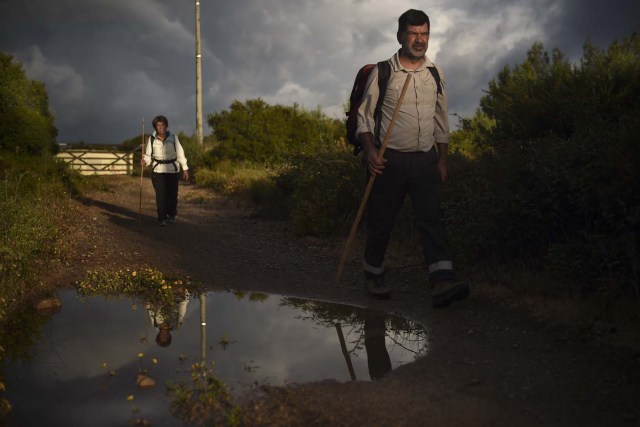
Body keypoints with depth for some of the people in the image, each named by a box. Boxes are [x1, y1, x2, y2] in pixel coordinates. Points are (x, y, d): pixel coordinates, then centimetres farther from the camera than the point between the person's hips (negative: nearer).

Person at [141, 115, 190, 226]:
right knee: (160, 195, -5)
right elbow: (148, 155, 6)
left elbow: (180, 153, 2)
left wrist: (185, 169, 0)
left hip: (173, 169, 0)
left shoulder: (173, 138, -1)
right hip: (158, 170, 0)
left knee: (172, 194, 4)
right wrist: (145, 161, -16)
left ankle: (172, 215, 25)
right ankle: (162, 218, 3)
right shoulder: (152, 139, -1)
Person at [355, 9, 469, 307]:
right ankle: (373, 277, 25)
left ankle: (442, 283, -18)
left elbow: (440, 119, 16)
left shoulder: (435, 73, 10)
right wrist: (370, 150, -16)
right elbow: (364, 115, -1)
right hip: (390, 160, -3)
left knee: (432, 219, -10)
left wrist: (442, 159, 12)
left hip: (426, 159, 3)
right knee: (381, 222, 6)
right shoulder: (382, 73, -3)